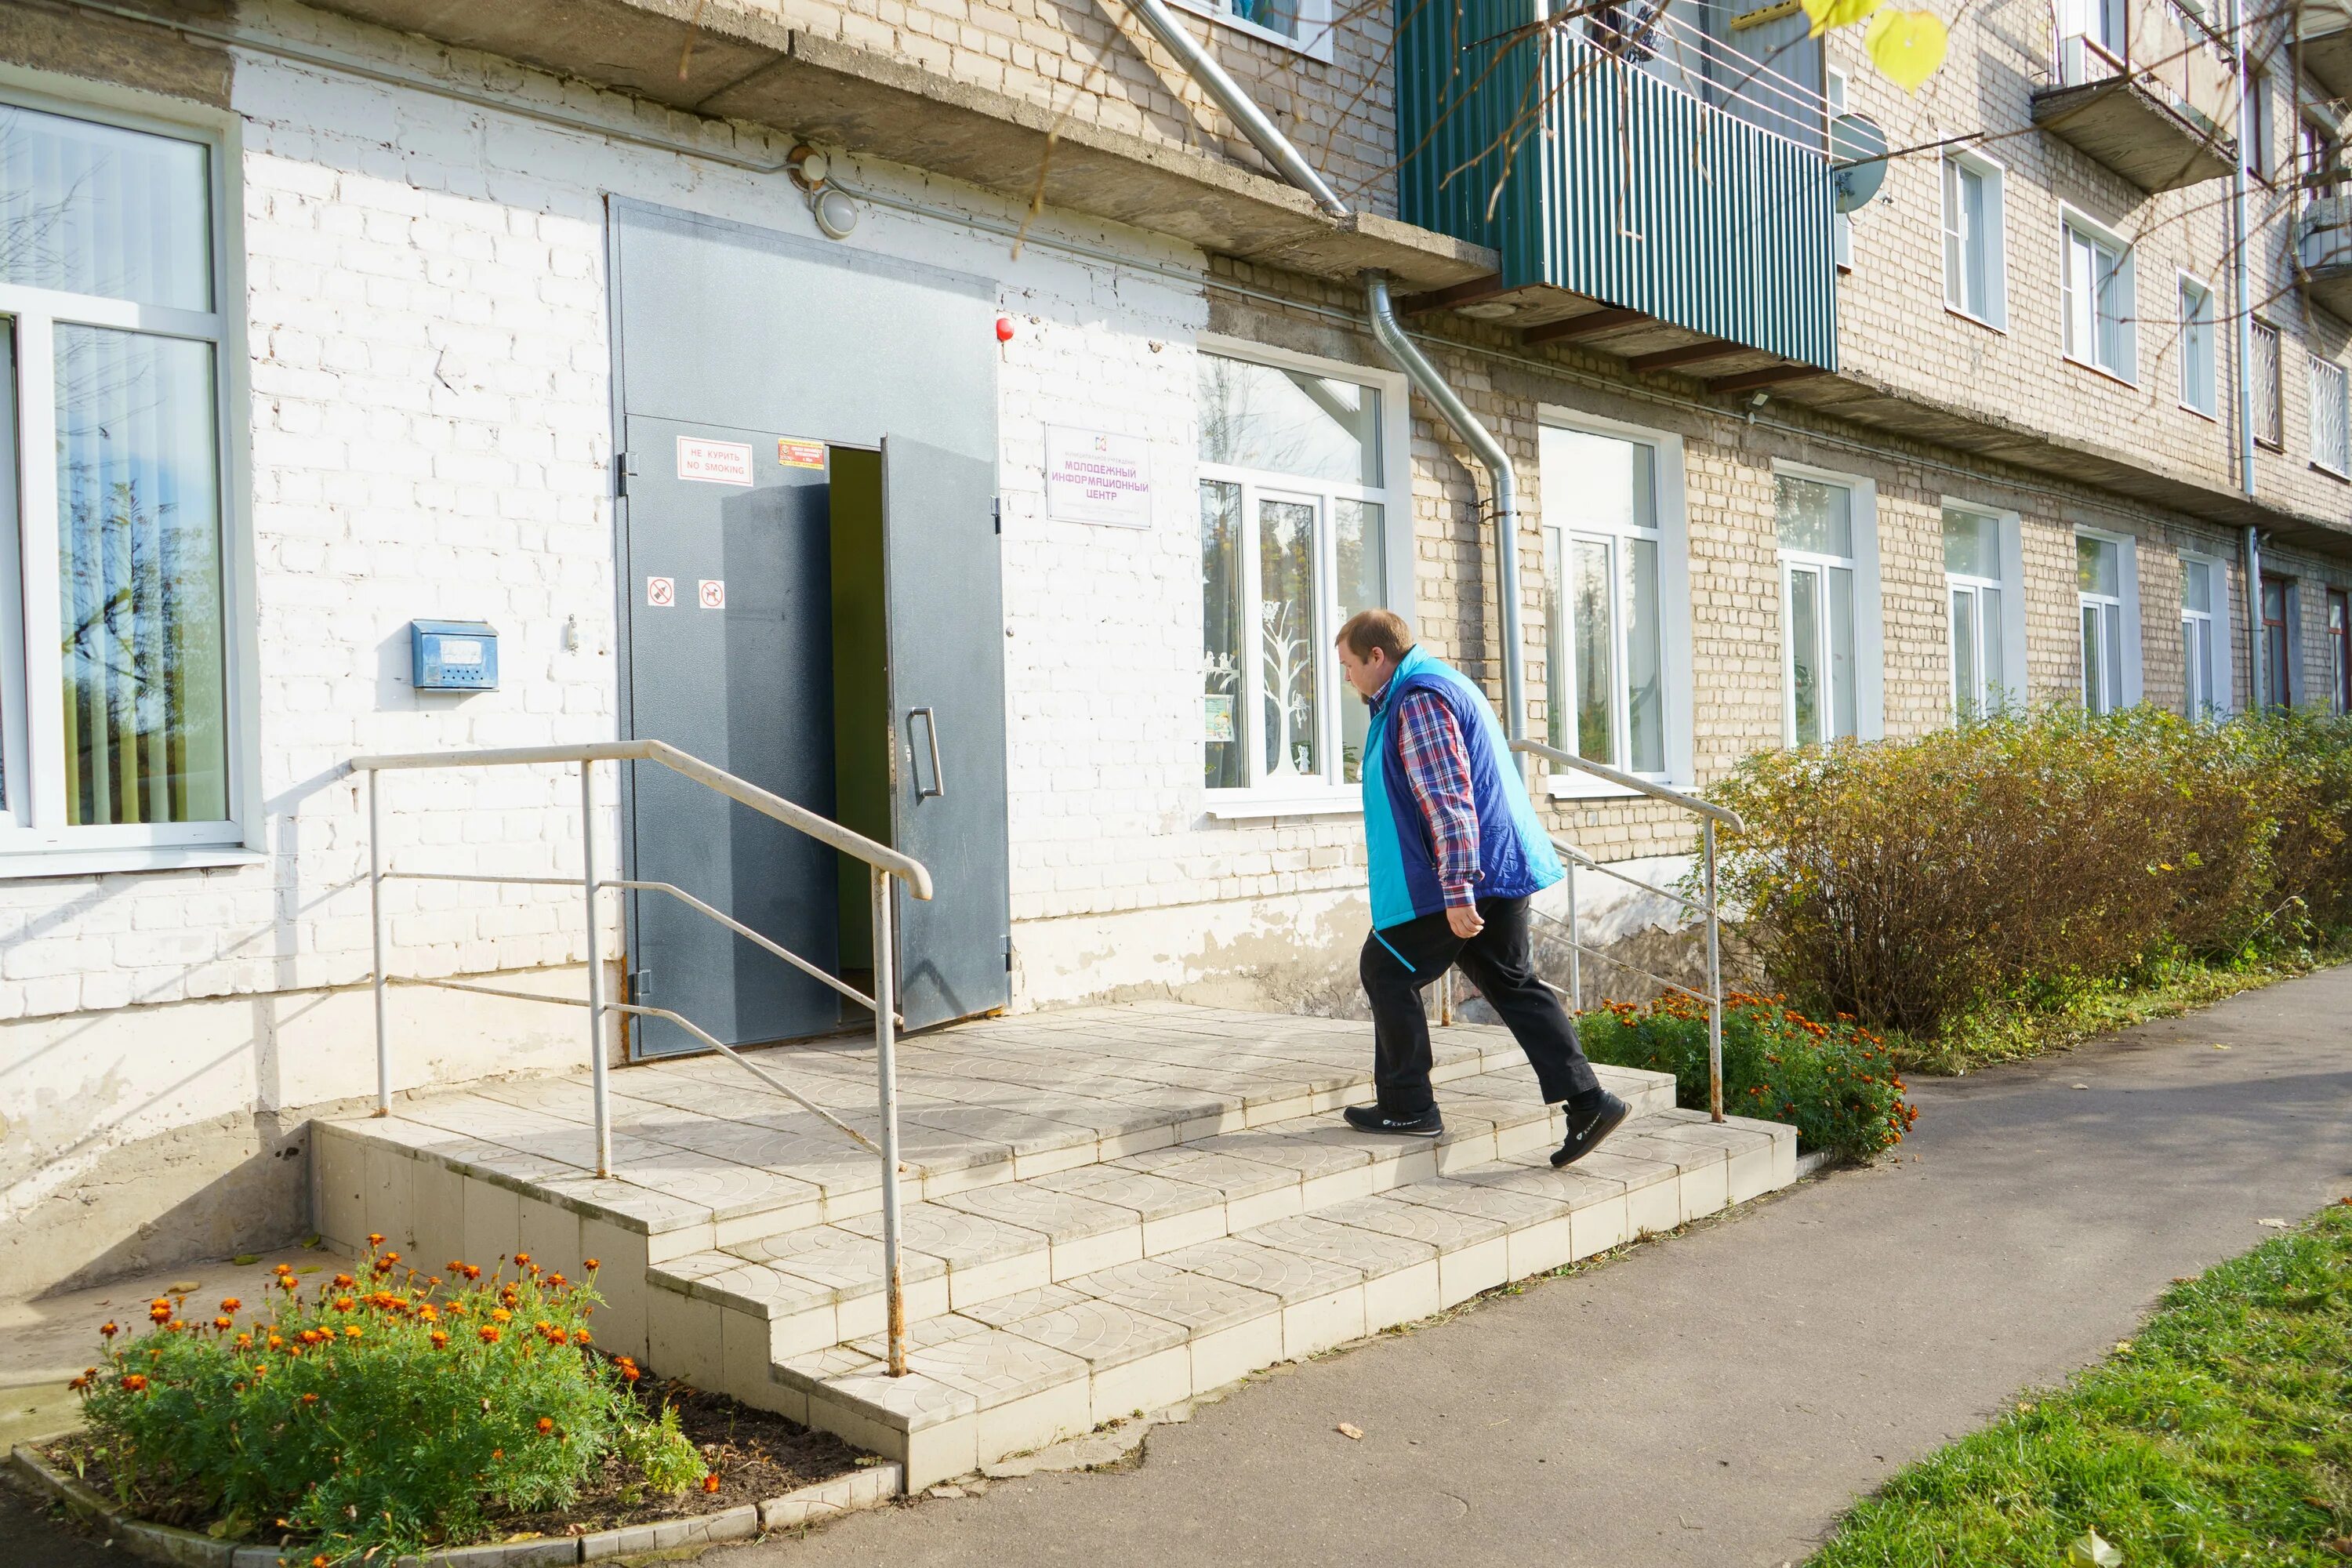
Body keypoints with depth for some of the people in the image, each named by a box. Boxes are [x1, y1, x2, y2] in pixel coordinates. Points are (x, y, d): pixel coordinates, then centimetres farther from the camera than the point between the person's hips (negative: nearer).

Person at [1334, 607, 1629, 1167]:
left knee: (1385, 970, 3)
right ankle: (1588, 1101, 7)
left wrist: (1456, 888, -27)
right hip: (1498, 871, 10)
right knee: (1513, 984, 12)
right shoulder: (1439, 685, 21)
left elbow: (1448, 797, -24)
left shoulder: (1417, 700, -14)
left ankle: (1408, 1107, 8)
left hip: (1461, 876, -10)